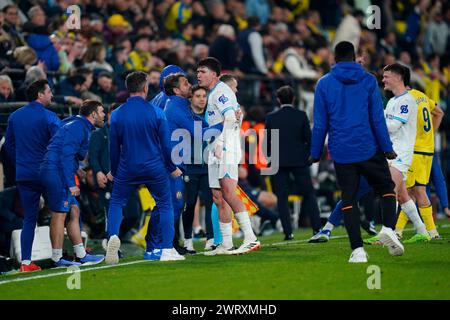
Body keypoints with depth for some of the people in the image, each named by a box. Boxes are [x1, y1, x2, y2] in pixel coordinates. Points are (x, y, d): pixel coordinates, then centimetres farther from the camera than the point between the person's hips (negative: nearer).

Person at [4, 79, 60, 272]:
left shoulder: (14, 117, 8)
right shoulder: (48, 117, -9)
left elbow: (9, 146, 16)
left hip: (23, 175, 5)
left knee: (29, 218, 7)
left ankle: (25, 261, 0)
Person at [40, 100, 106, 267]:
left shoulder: (80, 127, 21)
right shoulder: (78, 127, -12)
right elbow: (65, 156, -20)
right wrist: (71, 184, -20)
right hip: (57, 174, -11)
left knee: (74, 212, 11)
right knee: (60, 214, -8)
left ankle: (81, 255, 13)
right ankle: (57, 258, -5)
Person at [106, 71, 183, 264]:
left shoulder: (117, 115, -4)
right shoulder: (156, 113, -7)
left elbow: (114, 147, 4)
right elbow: (166, 144, -2)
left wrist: (113, 171, 18)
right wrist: (172, 168, 12)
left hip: (127, 169, 1)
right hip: (155, 169, -1)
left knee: (116, 203, 14)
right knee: (164, 205, 12)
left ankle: (113, 235, -13)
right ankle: (165, 249, 7)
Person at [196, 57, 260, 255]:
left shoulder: (220, 91, -8)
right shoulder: (213, 94, 21)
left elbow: (230, 118, -19)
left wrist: (220, 142, -25)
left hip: (226, 148, -10)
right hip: (216, 150, 10)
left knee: (228, 193, -19)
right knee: (218, 198, 7)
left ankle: (250, 238, -23)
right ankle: (226, 245, 9)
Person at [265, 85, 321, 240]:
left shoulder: (271, 117, -2)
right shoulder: (301, 115, -4)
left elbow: (266, 141, 2)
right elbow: (309, 138, -2)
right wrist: (309, 155, 12)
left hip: (278, 162, 0)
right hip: (299, 160, 0)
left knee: (282, 197, 5)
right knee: (309, 194, 10)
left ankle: (288, 231, -2)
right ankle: (317, 228, 4)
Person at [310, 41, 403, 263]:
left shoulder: (324, 83, 2)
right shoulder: (368, 80, 1)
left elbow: (320, 123, 2)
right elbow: (377, 118, -2)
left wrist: (316, 153, 9)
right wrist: (387, 148, 3)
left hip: (341, 153, 1)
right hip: (369, 150, -1)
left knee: (348, 200, 5)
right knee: (386, 188, 15)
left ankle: (357, 250, -6)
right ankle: (388, 227, -10)